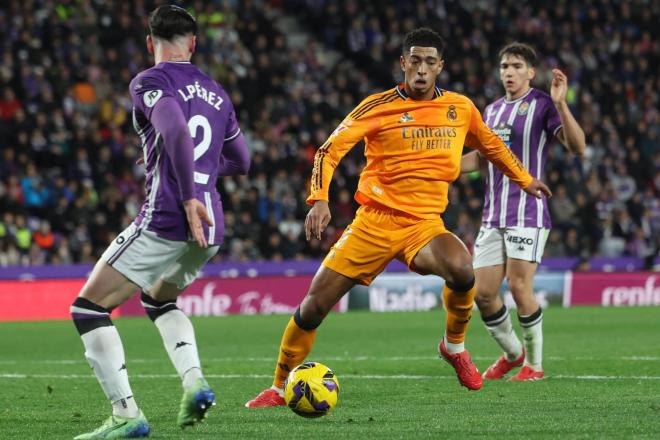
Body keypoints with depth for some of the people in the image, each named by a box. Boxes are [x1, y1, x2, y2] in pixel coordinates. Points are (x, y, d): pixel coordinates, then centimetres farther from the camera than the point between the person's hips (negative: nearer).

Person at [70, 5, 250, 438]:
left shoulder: (150, 82, -3)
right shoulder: (216, 92, 18)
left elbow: (177, 131, -22)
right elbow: (241, 161, 27)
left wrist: (189, 197, -22)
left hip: (166, 221, -7)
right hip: (209, 229, 8)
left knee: (88, 308, 0)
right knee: (158, 298, 32)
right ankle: (194, 380, 9)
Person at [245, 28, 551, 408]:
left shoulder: (461, 108, 5)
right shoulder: (380, 106, -5)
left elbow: (491, 144, 26)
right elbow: (330, 149, -9)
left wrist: (525, 179, 33)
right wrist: (320, 199, -23)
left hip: (425, 224, 1)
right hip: (374, 220, -1)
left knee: (461, 269, -32)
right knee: (315, 304, -5)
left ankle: (455, 346, -3)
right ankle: (280, 387, 15)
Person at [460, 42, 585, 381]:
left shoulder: (542, 105, -6)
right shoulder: (492, 111, 15)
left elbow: (577, 147, -18)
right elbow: (480, 157, 27)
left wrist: (560, 104, -30)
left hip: (528, 215, -6)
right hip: (493, 216, 6)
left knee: (519, 287, -12)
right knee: (482, 293, 2)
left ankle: (533, 363, 4)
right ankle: (512, 353, 24)